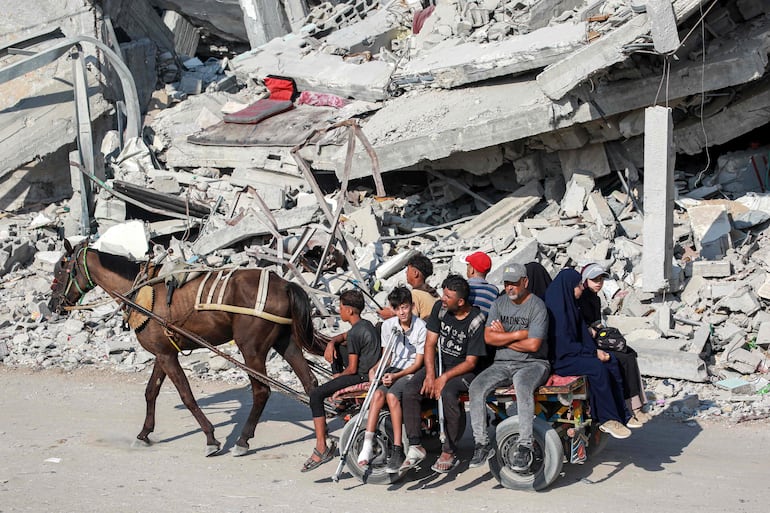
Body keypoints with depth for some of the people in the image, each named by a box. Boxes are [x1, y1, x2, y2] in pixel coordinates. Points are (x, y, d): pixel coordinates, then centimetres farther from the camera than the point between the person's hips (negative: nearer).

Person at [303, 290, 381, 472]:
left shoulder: (355, 333, -18)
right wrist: (331, 343, 6)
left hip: (362, 377, -10)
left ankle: (321, 449, -19)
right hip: (373, 370, 10)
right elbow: (343, 337, 28)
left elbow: (352, 369, -19)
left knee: (316, 394, -14)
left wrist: (340, 375, 2)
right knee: (336, 348, 29)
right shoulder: (366, 324, 11)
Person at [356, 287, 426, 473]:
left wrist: (396, 376, -18)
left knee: (391, 395, -33)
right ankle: (367, 445, -34)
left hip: (411, 372, -4)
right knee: (378, 393, -28)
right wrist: (374, 369, -5)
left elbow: (418, 363, -8)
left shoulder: (421, 327, -9)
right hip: (392, 370, 4)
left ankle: (398, 450, -31)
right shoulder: (388, 325, 8)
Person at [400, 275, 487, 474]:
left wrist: (445, 377, -23)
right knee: (409, 391, -20)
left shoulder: (476, 321, -16)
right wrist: (430, 375, -12)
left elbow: (470, 362, -14)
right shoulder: (440, 308, -1)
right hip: (438, 363, 5)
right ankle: (415, 447, -14)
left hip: (463, 370, -5)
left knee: (447, 394, -35)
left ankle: (449, 453, -20)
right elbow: (430, 343, 0)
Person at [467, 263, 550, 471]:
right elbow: (489, 337, -1)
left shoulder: (537, 306, -7)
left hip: (532, 363, -5)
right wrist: (519, 334, -10)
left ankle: (525, 446, -36)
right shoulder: (499, 304, 10)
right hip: (502, 364, 5)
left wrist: (503, 338, -4)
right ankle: (482, 444, -17)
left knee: (523, 386, -38)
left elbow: (533, 345, -15)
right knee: (476, 387, -21)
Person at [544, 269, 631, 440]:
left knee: (612, 363, -5)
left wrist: (596, 351, 0)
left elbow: (582, 334, 16)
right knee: (597, 368, -28)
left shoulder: (569, 304, 12)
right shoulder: (557, 309, -19)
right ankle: (607, 419, -20)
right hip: (560, 360, -10)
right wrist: (594, 353, -16)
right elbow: (565, 345, -21)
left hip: (574, 353, 10)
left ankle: (619, 414, -7)